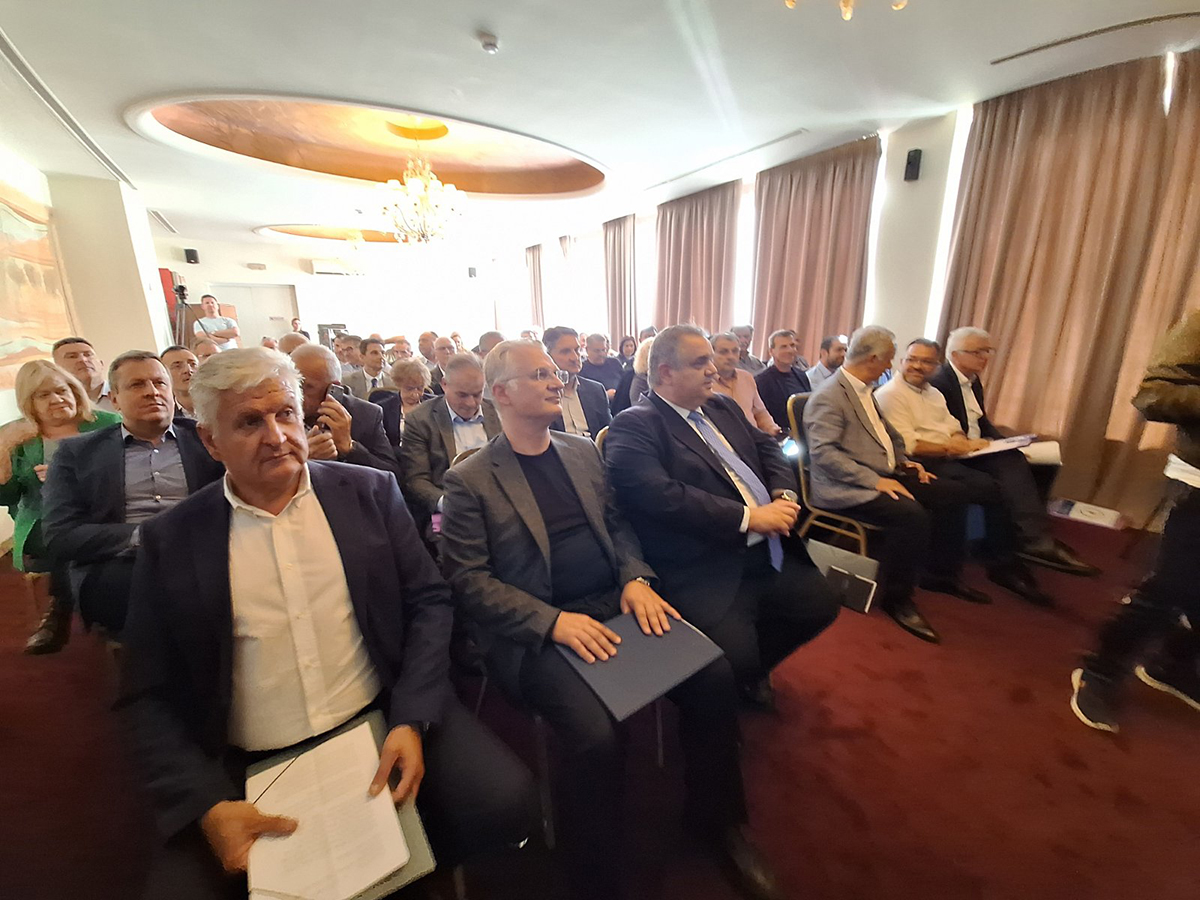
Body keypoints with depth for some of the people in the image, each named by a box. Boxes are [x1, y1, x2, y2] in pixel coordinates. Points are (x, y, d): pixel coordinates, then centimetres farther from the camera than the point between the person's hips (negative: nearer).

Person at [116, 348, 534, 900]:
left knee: (502, 798, -18)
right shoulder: (171, 541, 1)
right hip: (244, 770, 1)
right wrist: (206, 804, -10)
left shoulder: (370, 493, -1)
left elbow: (429, 602, -1)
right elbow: (148, 698, 3)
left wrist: (412, 721, -13)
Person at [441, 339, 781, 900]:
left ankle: (715, 818, 18)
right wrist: (552, 620, -20)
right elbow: (468, 579, -9)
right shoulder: (469, 480, -5)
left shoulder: (583, 451, 12)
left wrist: (636, 578, -5)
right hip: (532, 633, -4)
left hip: (613, 605, 5)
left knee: (714, 674, -11)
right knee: (596, 733, -28)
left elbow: (617, 526, 15)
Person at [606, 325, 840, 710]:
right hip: (706, 570, -8)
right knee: (735, 657, -20)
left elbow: (768, 448, 17)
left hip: (770, 551, 8)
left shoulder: (723, 407, 16)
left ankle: (754, 668, 31)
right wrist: (749, 517, -20)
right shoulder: (634, 426, -12)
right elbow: (659, 495, -24)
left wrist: (784, 495, -4)